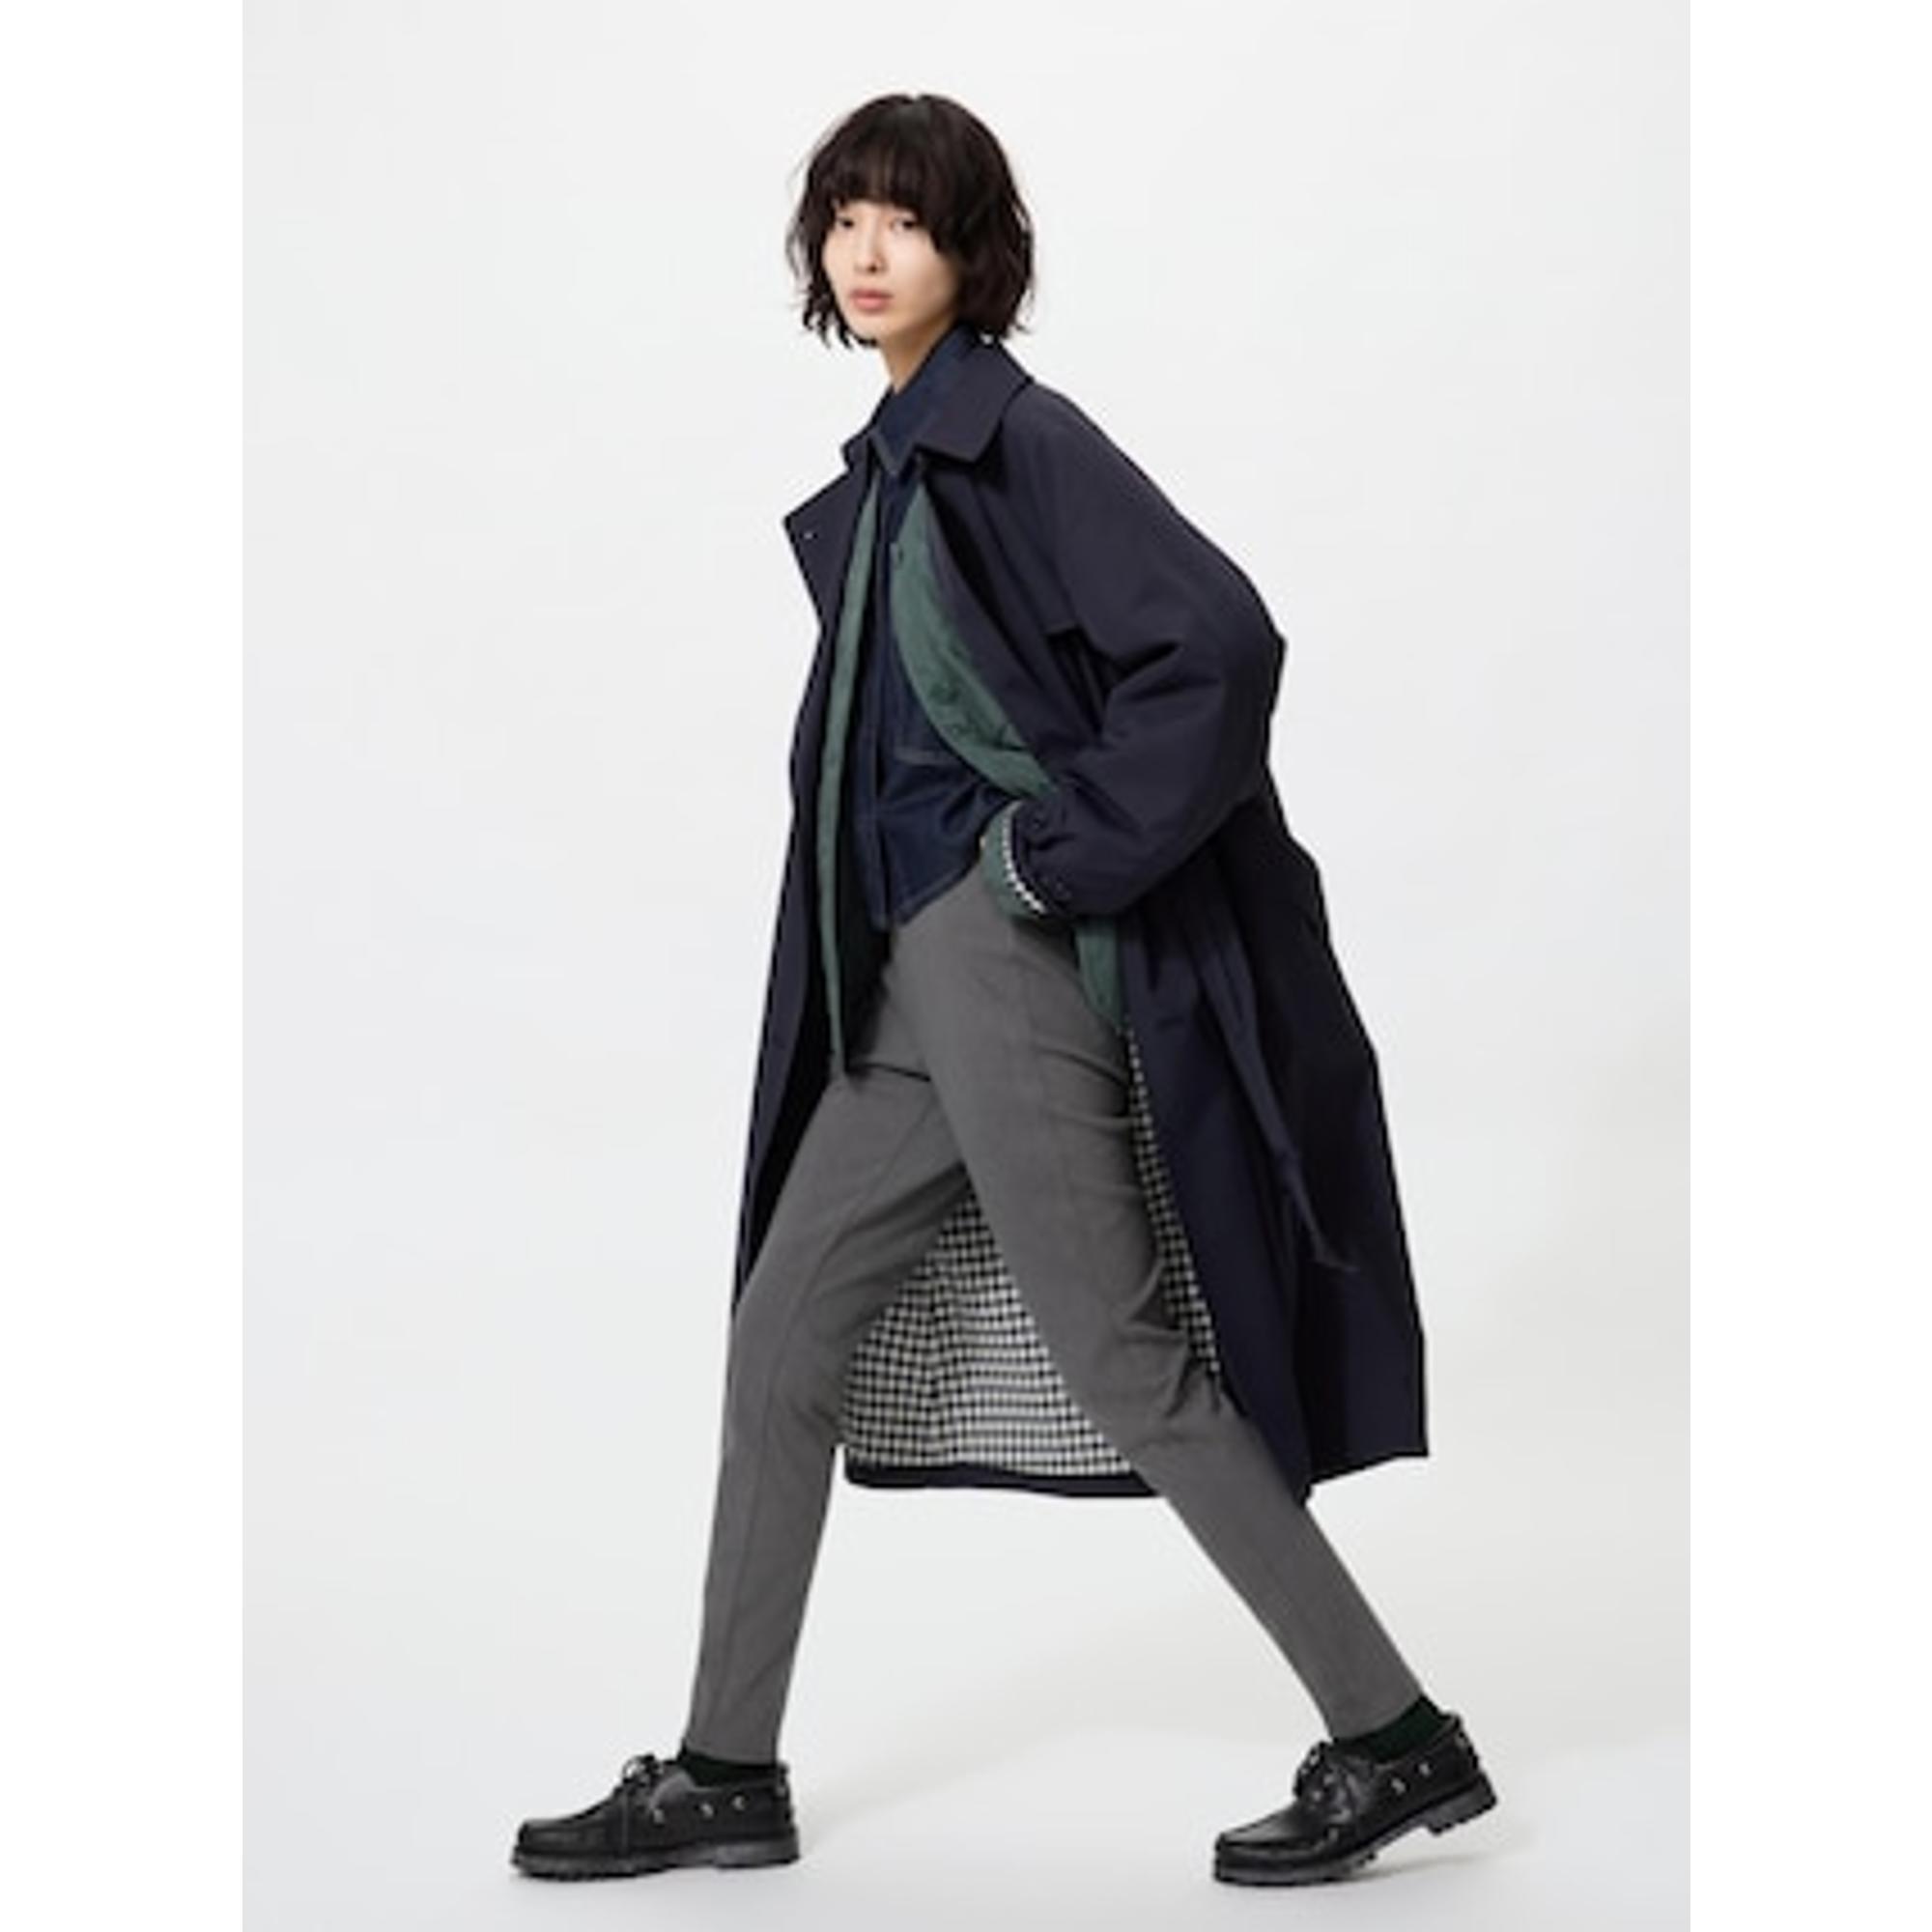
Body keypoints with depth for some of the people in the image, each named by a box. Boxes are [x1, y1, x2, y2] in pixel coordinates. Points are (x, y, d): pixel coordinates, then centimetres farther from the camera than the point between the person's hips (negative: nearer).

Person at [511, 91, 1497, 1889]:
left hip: (1013, 954, -9)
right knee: (783, 1335, 10)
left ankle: (1396, 1738, 7)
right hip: (912, 970, 9)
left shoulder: (1018, 438, -11)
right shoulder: (887, 466, 16)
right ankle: (727, 1774, 20)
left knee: (1122, 1360, -5)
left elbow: (1221, 640, -23)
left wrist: (1067, 848, -18)